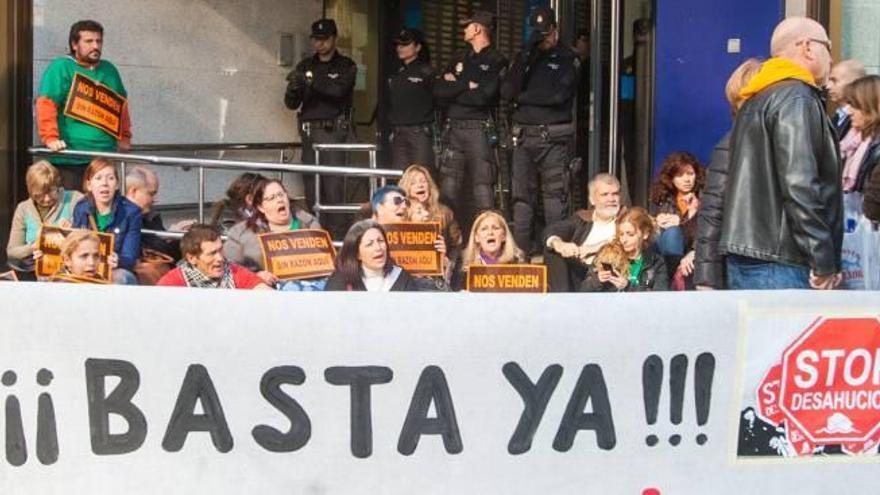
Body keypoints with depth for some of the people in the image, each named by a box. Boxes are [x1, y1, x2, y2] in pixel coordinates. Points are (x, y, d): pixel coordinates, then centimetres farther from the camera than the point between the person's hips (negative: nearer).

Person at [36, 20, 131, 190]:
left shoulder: (109, 70, 17)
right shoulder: (60, 68, -3)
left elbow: (121, 105, 28)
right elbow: (46, 105, -13)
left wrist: (124, 137, 24)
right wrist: (50, 138, -22)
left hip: (105, 157, 6)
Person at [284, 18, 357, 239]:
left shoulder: (346, 66, 4)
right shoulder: (305, 66, 15)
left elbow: (338, 90, -16)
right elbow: (291, 103, 10)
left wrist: (310, 80, -27)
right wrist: (293, 89, -13)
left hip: (334, 131, -4)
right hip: (310, 131, 4)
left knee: (334, 185, -12)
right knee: (311, 186, 1)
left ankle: (337, 235, -12)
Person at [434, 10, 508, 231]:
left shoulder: (497, 61, -1)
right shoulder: (459, 60, 18)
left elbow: (483, 96, -15)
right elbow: (438, 90, 5)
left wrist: (454, 88, -3)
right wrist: (466, 86, -6)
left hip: (480, 128, -6)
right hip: (454, 128, 6)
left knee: (482, 187, -8)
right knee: (448, 187, 3)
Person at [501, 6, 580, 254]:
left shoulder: (567, 59, 3)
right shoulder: (524, 57, 15)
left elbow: (558, 95, -11)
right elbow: (507, 92, 1)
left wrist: (522, 97, 0)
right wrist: (526, 55, -7)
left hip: (554, 137, -4)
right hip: (524, 135, 4)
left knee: (555, 197, -6)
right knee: (522, 196, 3)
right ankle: (520, 250, 6)